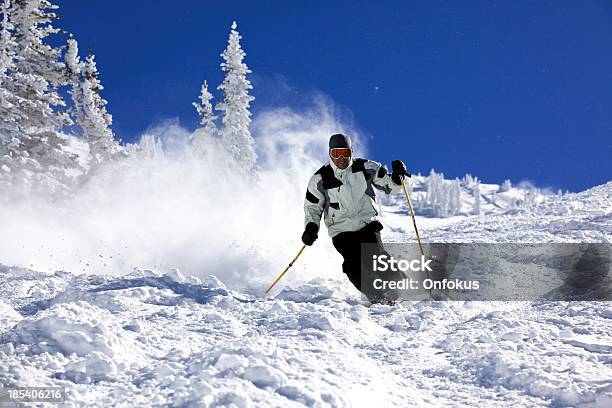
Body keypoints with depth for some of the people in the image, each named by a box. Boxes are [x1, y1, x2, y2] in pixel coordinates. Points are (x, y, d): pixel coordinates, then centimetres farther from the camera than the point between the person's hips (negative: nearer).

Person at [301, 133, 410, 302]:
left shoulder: (366, 168, 1)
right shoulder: (320, 179, 0)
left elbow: (389, 186, 9)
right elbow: (312, 207, 8)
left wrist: (397, 176, -12)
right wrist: (311, 227, -10)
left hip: (367, 224, 0)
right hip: (341, 230, 0)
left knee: (375, 256, -22)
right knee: (354, 264, -22)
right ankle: (377, 297, -12)